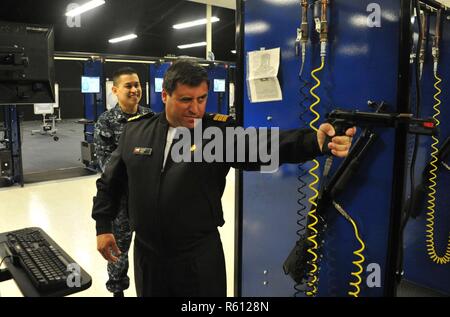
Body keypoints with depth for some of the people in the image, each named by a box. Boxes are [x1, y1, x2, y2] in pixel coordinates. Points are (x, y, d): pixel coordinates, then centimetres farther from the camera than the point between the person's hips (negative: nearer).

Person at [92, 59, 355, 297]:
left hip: (200, 257, -2)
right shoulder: (136, 131, -1)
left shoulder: (220, 132, -11)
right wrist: (103, 226, 10)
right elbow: (110, 183, 11)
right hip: (147, 254, 3)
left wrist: (315, 141, -45)